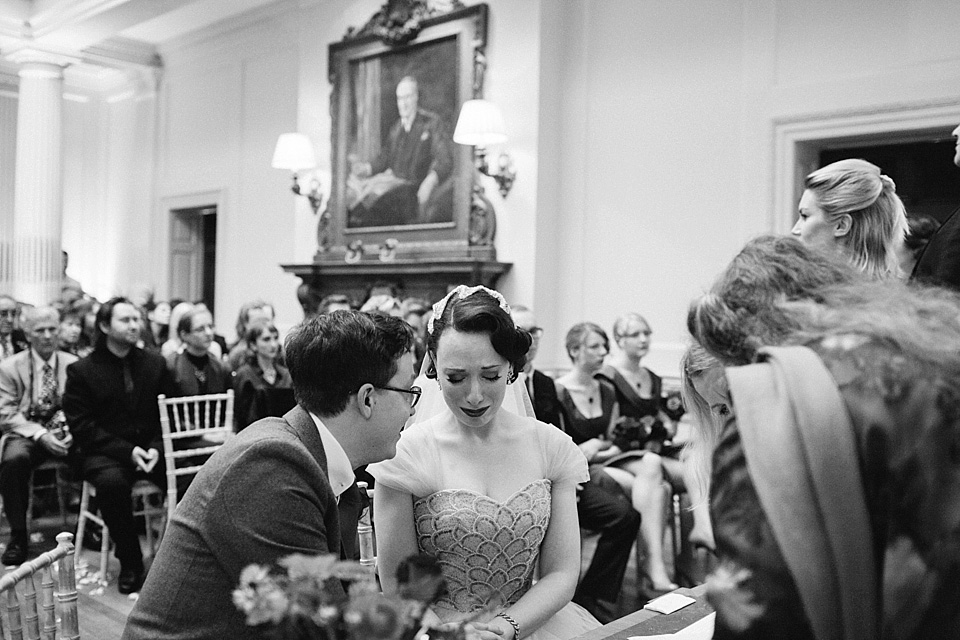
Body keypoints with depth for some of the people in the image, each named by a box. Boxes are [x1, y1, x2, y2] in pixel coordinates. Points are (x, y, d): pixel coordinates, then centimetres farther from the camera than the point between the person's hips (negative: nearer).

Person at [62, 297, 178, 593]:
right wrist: (127, 451, -15)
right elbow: (81, 425, -5)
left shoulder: (155, 364, 10)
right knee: (112, 481, -35)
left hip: (150, 449, 3)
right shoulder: (81, 370, 1)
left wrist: (156, 448, -11)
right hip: (104, 453, -2)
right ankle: (130, 562, -17)